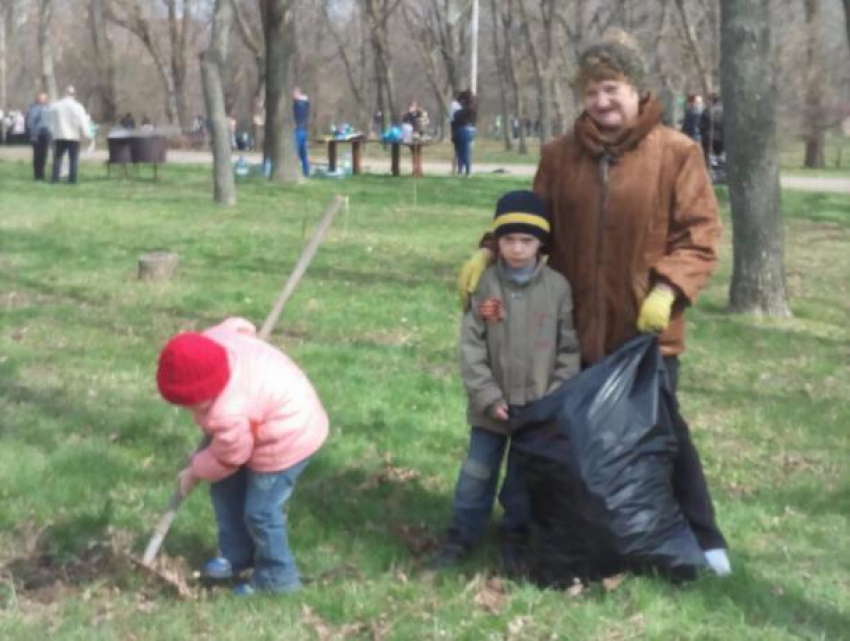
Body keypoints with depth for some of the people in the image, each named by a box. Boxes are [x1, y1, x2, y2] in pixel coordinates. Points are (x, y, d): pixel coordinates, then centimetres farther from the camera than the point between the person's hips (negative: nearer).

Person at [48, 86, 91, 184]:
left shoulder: (55, 106, 3)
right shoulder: (77, 107, -7)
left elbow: (51, 121, 10)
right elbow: (82, 122, -6)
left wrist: (52, 132, 20)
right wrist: (85, 134, 2)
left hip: (59, 136, 2)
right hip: (74, 136, -2)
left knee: (57, 157, 7)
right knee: (73, 158, 1)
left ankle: (55, 178, 0)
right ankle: (72, 179, -4)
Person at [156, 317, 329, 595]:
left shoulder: (229, 414, -39)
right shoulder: (209, 343, -20)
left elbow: (226, 459, -20)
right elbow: (238, 326, 2)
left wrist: (194, 472, 0)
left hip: (287, 437, -10)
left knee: (261, 512, -5)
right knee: (226, 489, 18)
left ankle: (275, 578, 15)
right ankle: (236, 555, 34)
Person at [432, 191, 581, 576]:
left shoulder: (557, 287, -6)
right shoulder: (485, 285, -7)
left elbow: (569, 349, -2)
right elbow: (471, 347, -7)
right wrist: (488, 397, -12)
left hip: (538, 407, 0)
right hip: (492, 406, 0)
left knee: (524, 478, 12)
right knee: (477, 473, 10)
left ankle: (515, 540, 27)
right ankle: (461, 536, 24)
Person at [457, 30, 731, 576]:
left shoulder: (676, 153, -7)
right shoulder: (561, 156, 3)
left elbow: (700, 234, -8)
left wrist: (668, 289, -21)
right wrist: (491, 251, -8)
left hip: (648, 328, -3)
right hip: (579, 327, 3)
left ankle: (702, 538, 20)